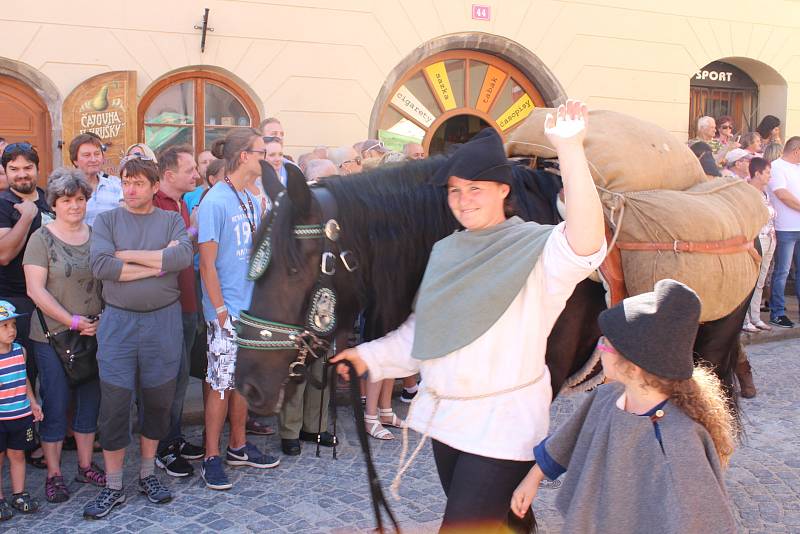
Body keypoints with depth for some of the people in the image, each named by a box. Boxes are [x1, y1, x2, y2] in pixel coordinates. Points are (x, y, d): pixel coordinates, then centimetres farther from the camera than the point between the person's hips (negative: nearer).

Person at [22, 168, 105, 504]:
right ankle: (53, 474, 14)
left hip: (94, 334, 4)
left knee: (90, 400, 11)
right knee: (55, 405, 2)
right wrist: (73, 321, -14)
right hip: (53, 337, -4)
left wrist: (102, 320, -4)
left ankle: (86, 465, 24)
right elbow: (36, 290, -10)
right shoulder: (42, 239, -5)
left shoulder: (96, 235, 7)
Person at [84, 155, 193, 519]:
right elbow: (100, 265, -13)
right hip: (118, 321, -1)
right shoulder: (107, 220, 4)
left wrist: (129, 255, -13)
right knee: (114, 404, 0)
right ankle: (113, 487, 14)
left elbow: (183, 257, -15)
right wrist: (158, 264, -13)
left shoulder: (171, 220, 5)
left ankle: (148, 473, 29)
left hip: (164, 321, 1)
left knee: (158, 401, 11)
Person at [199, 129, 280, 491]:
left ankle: (238, 446, 28)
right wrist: (220, 310, -16)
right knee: (221, 383, 0)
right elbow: (207, 263, -14)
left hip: (252, 308, 7)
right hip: (226, 312, -7)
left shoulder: (252, 201, 10)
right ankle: (212, 457, 12)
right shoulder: (215, 201, -13)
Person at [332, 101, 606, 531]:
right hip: (445, 414, 7)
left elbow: (584, 243, -35)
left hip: (502, 426, -7)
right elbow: (421, 328, 16)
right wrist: (370, 357, 8)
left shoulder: (538, 249, -13)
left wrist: (569, 149, -42)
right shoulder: (447, 252, 8)